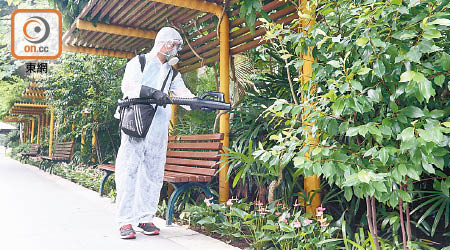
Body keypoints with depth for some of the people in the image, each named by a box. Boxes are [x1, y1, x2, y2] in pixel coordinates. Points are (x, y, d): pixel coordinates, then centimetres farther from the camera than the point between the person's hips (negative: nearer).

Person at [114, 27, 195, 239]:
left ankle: (146, 218, 13)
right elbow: (128, 86, -10)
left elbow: (182, 92, 6)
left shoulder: (172, 72, 21)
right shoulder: (138, 62, 6)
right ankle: (125, 221, -2)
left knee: (153, 174, 5)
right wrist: (153, 92, -25)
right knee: (128, 171, -6)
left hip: (159, 128, 5)